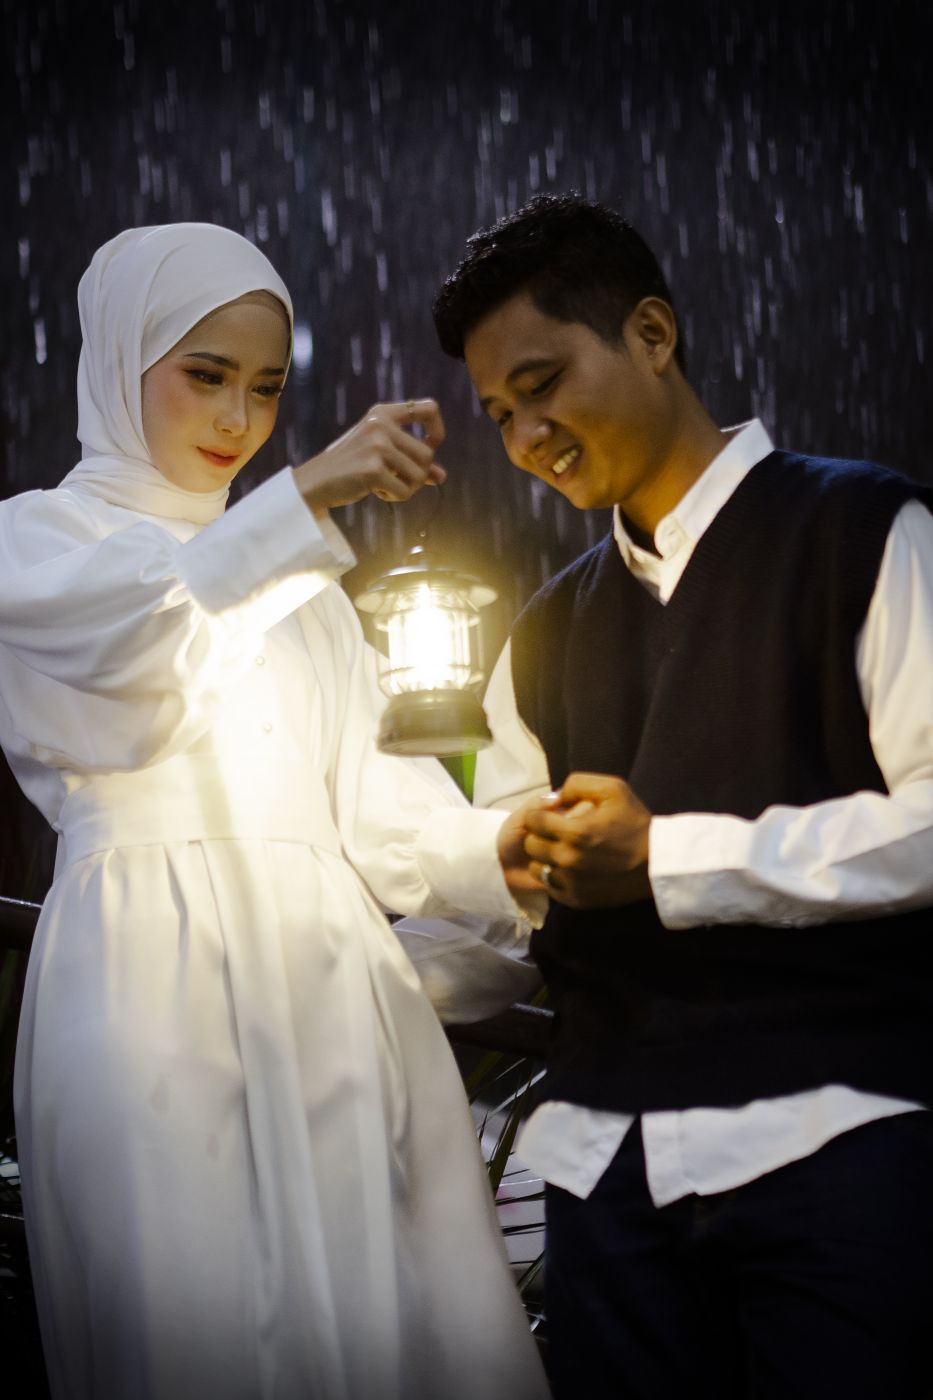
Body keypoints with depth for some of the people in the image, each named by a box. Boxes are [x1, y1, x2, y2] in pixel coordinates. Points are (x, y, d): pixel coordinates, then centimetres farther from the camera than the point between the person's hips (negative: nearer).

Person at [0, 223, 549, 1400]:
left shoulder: (296, 572, 22)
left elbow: (359, 791, 12)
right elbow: (134, 632, -16)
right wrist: (310, 495, -30)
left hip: (329, 980, 4)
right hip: (156, 982, -4)